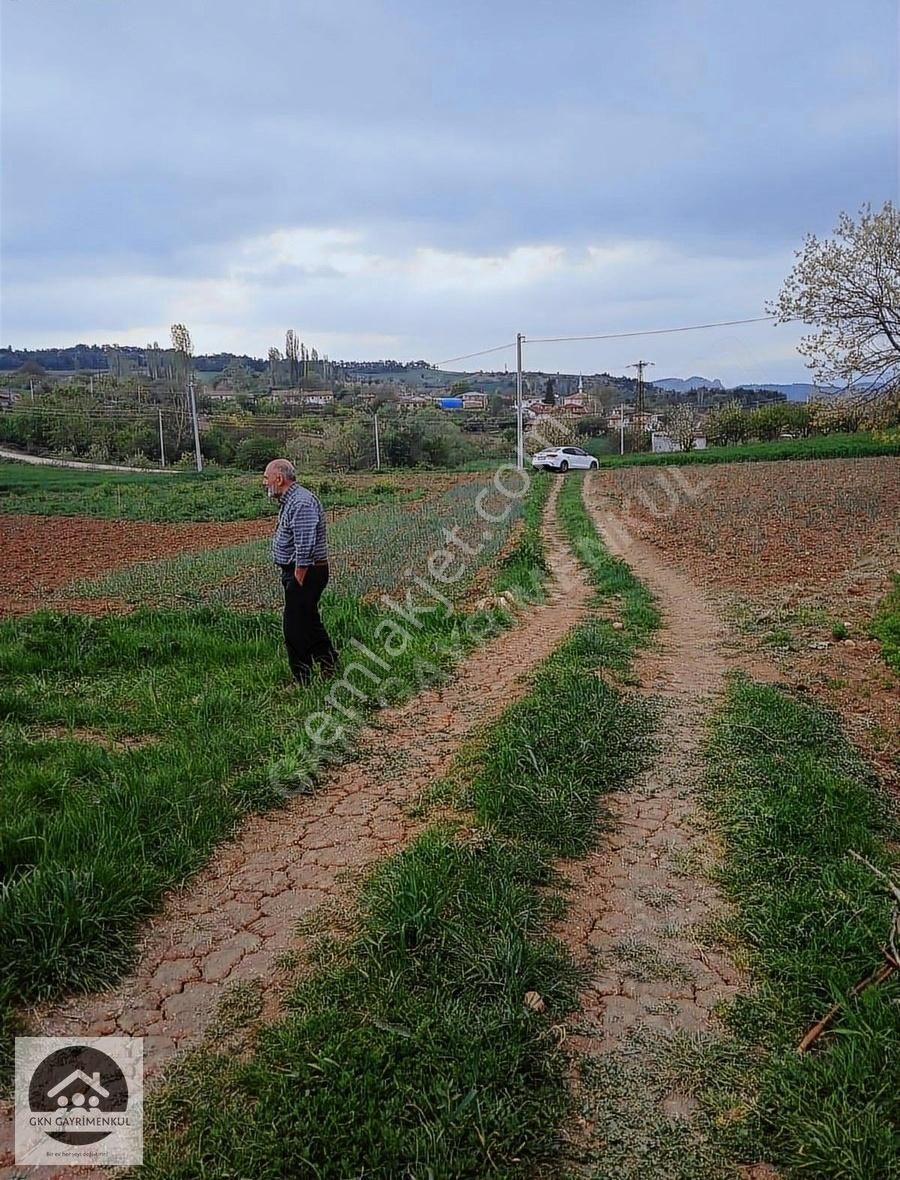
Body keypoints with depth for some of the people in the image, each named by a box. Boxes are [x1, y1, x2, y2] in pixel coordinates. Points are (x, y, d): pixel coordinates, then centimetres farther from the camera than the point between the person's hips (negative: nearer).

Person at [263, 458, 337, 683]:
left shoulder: (301, 503, -21)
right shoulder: (291, 500, 14)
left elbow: (305, 546, -26)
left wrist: (298, 579, -23)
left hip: (304, 572, -11)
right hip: (297, 572, 11)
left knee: (295, 627, -3)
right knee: (310, 621, 19)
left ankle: (302, 680, 6)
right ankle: (329, 665, 28)